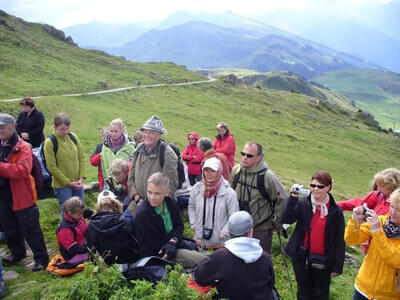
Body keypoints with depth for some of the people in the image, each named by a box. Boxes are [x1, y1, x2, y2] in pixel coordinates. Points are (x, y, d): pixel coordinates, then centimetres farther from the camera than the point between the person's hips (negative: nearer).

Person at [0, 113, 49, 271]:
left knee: (31, 230, 3)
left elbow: (23, 171, -28)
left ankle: (41, 258, 18)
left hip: (22, 197, -7)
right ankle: (17, 253, 44)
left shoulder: (22, 147, -15)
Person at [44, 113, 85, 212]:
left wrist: (81, 178, -3)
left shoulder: (73, 137, 1)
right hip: (62, 185, -4)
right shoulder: (50, 142, -13)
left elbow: (81, 157, 6)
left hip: (77, 183, 5)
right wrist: (68, 182, -13)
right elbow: (52, 167, -13)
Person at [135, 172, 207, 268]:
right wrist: (185, 246, -14)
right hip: (155, 254, -6)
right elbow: (157, 244, -16)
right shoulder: (142, 214, -21)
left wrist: (173, 242, -15)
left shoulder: (171, 203, -2)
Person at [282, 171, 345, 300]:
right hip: (302, 257, 1)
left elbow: (339, 241, -4)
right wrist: (293, 197, -30)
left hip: (323, 260, 0)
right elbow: (286, 219, -22)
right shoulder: (302, 203, -10)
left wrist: (337, 266, -3)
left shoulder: (336, 211, -9)